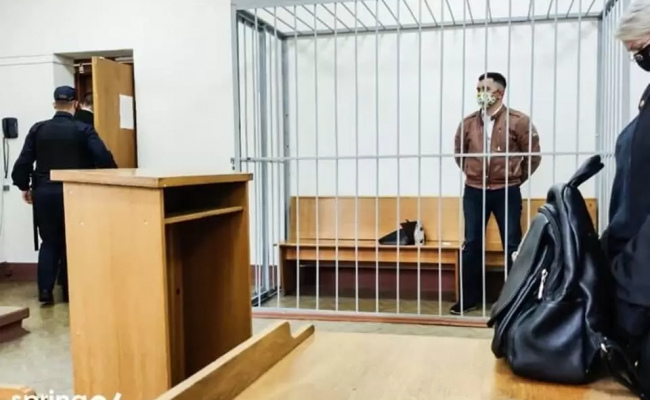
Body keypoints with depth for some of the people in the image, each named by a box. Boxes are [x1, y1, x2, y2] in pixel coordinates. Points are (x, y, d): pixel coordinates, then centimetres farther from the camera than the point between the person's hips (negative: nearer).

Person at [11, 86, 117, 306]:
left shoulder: (38, 129, 3)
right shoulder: (84, 130, -5)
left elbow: (23, 161, 2)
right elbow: (104, 158, -15)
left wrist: (24, 186, 16)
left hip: (44, 192, 2)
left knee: (49, 241, 14)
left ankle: (45, 290, 6)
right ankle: (70, 291, 15)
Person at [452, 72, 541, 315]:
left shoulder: (518, 121, -6)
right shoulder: (468, 123, 3)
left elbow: (533, 155, 1)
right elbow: (459, 152, 18)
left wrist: (515, 178, 5)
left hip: (506, 192, -3)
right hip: (474, 192, 3)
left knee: (512, 246, 4)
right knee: (472, 244, 6)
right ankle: (469, 297, 17)